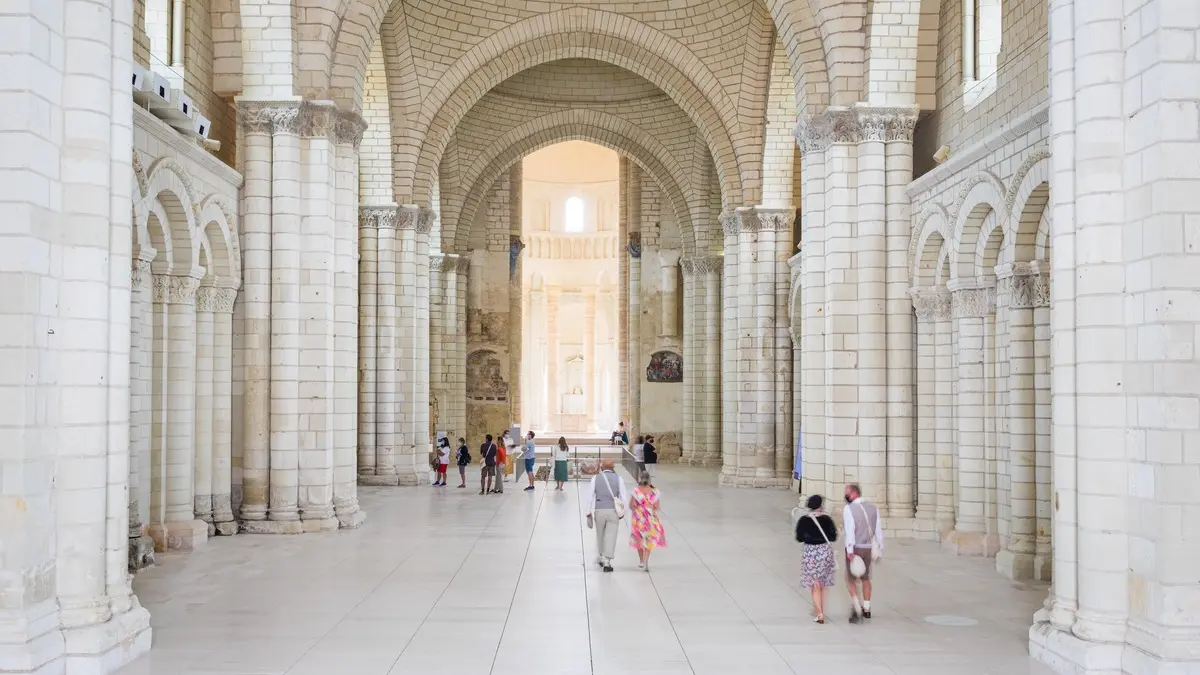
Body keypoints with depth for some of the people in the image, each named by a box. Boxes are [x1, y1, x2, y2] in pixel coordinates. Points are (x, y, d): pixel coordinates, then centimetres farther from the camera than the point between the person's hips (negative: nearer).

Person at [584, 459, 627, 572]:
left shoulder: (595, 478, 2)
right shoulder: (619, 479, 1)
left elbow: (589, 496, -1)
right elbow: (623, 497, -1)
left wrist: (589, 514, 3)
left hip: (599, 511, 1)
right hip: (613, 511, -1)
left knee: (600, 535, 18)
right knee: (611, 536, 1)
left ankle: (602, 557, 32)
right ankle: (607, 561, -6)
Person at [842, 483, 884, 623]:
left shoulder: (849, 509, -10)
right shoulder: (873, 507, 6)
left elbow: (850, 530, -18)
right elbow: (878, 530, 8)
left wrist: (850, 550, -19)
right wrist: (879, 548, 14)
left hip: (854, 548, -5)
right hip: (869, 547, 5)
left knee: (851, 579, 4)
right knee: (866, 578, 19)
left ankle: (856, 607, -11)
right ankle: (866, 609, 26)